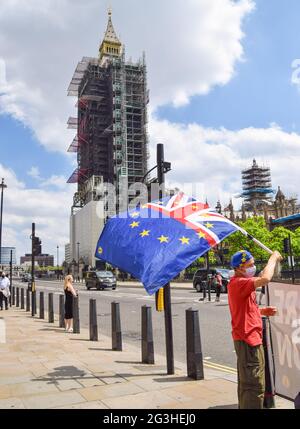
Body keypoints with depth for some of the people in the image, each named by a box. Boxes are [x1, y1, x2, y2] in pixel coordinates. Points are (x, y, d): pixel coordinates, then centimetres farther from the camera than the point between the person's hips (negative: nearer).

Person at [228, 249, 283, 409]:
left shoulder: (239, 282, 14)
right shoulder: (239, 283, -21)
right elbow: (265, 279, -35)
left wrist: (263, 311, 6)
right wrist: (273, 258, -19)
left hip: (246, 339, 11)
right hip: (248, 339, -11)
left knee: (246, 383, 22)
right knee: (255, 386, -7)